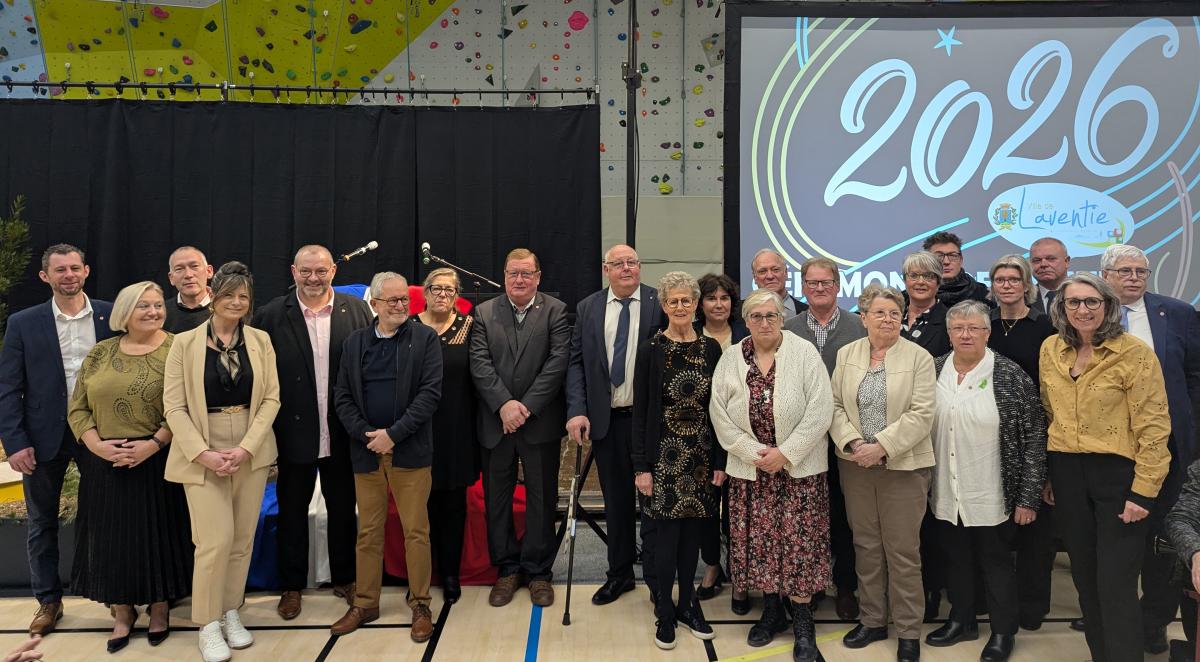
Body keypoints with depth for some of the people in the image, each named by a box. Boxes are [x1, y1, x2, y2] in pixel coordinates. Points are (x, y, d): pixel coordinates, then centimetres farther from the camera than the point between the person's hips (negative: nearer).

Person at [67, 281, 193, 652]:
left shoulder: (176, 351, -4)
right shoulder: (99, 354, 7)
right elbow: (77, 408, 6)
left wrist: (154, 444, -18)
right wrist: (97, 444, -9)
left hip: (157, 462, -3)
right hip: (106, 464, 3)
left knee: (157, 534, 6)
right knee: (113, 537, 10)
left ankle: (160, 607, 25)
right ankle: (122, 611, 27)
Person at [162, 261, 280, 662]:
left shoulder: (260, 341, 5)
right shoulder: (185, 343, -1)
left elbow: (271, 399, 2)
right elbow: (174, 405, -4)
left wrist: (245, 448, -10)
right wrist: (204, 453, -14)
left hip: (251, 452, 3)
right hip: (202, 453, -3)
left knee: (242, 539, 8)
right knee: (216, 540, -7)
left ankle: (231, 613, 24)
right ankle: (208, 624, 10)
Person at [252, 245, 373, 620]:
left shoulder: (357, 311, -3)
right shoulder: (271, 316, -5)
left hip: (342, 433, 1)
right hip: (294, 432, -1)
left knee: (343, 508, 15)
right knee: (292, 510, 13)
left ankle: (345, 579, 32)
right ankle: (291, 586, 29)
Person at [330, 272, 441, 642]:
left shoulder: (424, 338, 0)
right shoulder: (355, 342, 10)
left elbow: (430, 392, -8)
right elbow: (342, 398, 7)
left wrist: (393, 434, -14)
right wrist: (367, 436, -8)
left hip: (410, 450, -3)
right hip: (366, 450, 3)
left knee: (416, 531, 2)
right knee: (368, 531, 11)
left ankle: (420, 605, 14)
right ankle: (365, 603, 23)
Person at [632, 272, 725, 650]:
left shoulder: (711, 348, 3)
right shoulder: (651, 350, -4)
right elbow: (640, 411, -4)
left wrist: (720, 461, 1)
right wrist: (641, 467, -8)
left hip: (701, 455, 3)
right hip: (664, 454, -3)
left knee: (692, 532, 10)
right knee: (667, 533, 1)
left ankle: (688, 604, 26)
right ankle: (665, 613, 15)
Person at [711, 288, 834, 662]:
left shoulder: (804, 353, -5)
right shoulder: (731, 358, 3)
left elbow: (820, 410, -11)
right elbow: (719, 413, 1)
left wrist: (785, 453, -14)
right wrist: (752, 452, -9)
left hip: (799, 467, -3)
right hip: (750, 469, 3)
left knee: (798, 540, -2)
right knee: (759, 539, 8)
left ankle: (802, 621, 9)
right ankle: (771, 609, 24)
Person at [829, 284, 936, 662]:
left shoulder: (919, 358, -5)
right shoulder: (846, 354, 6)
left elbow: (921, 414, -11)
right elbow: (835, 405, 4)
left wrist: (882, 446, -19)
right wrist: (852, 443, -11)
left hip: (903, 466, -3)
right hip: (855, 465, 4)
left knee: (903, 550, 2)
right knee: (865, 545, 12)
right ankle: (872, 621, 26)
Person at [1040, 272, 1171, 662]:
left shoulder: (1135, 354, -11)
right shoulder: (1051, 350, 5)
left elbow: (1153, 427, -12)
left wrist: (1143, 491, -16)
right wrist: (1047, 476, 14)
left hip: (1118, 474, -5)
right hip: (1066, 475, 5)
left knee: (1116, 587, -3)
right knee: (1085, 578, 15)